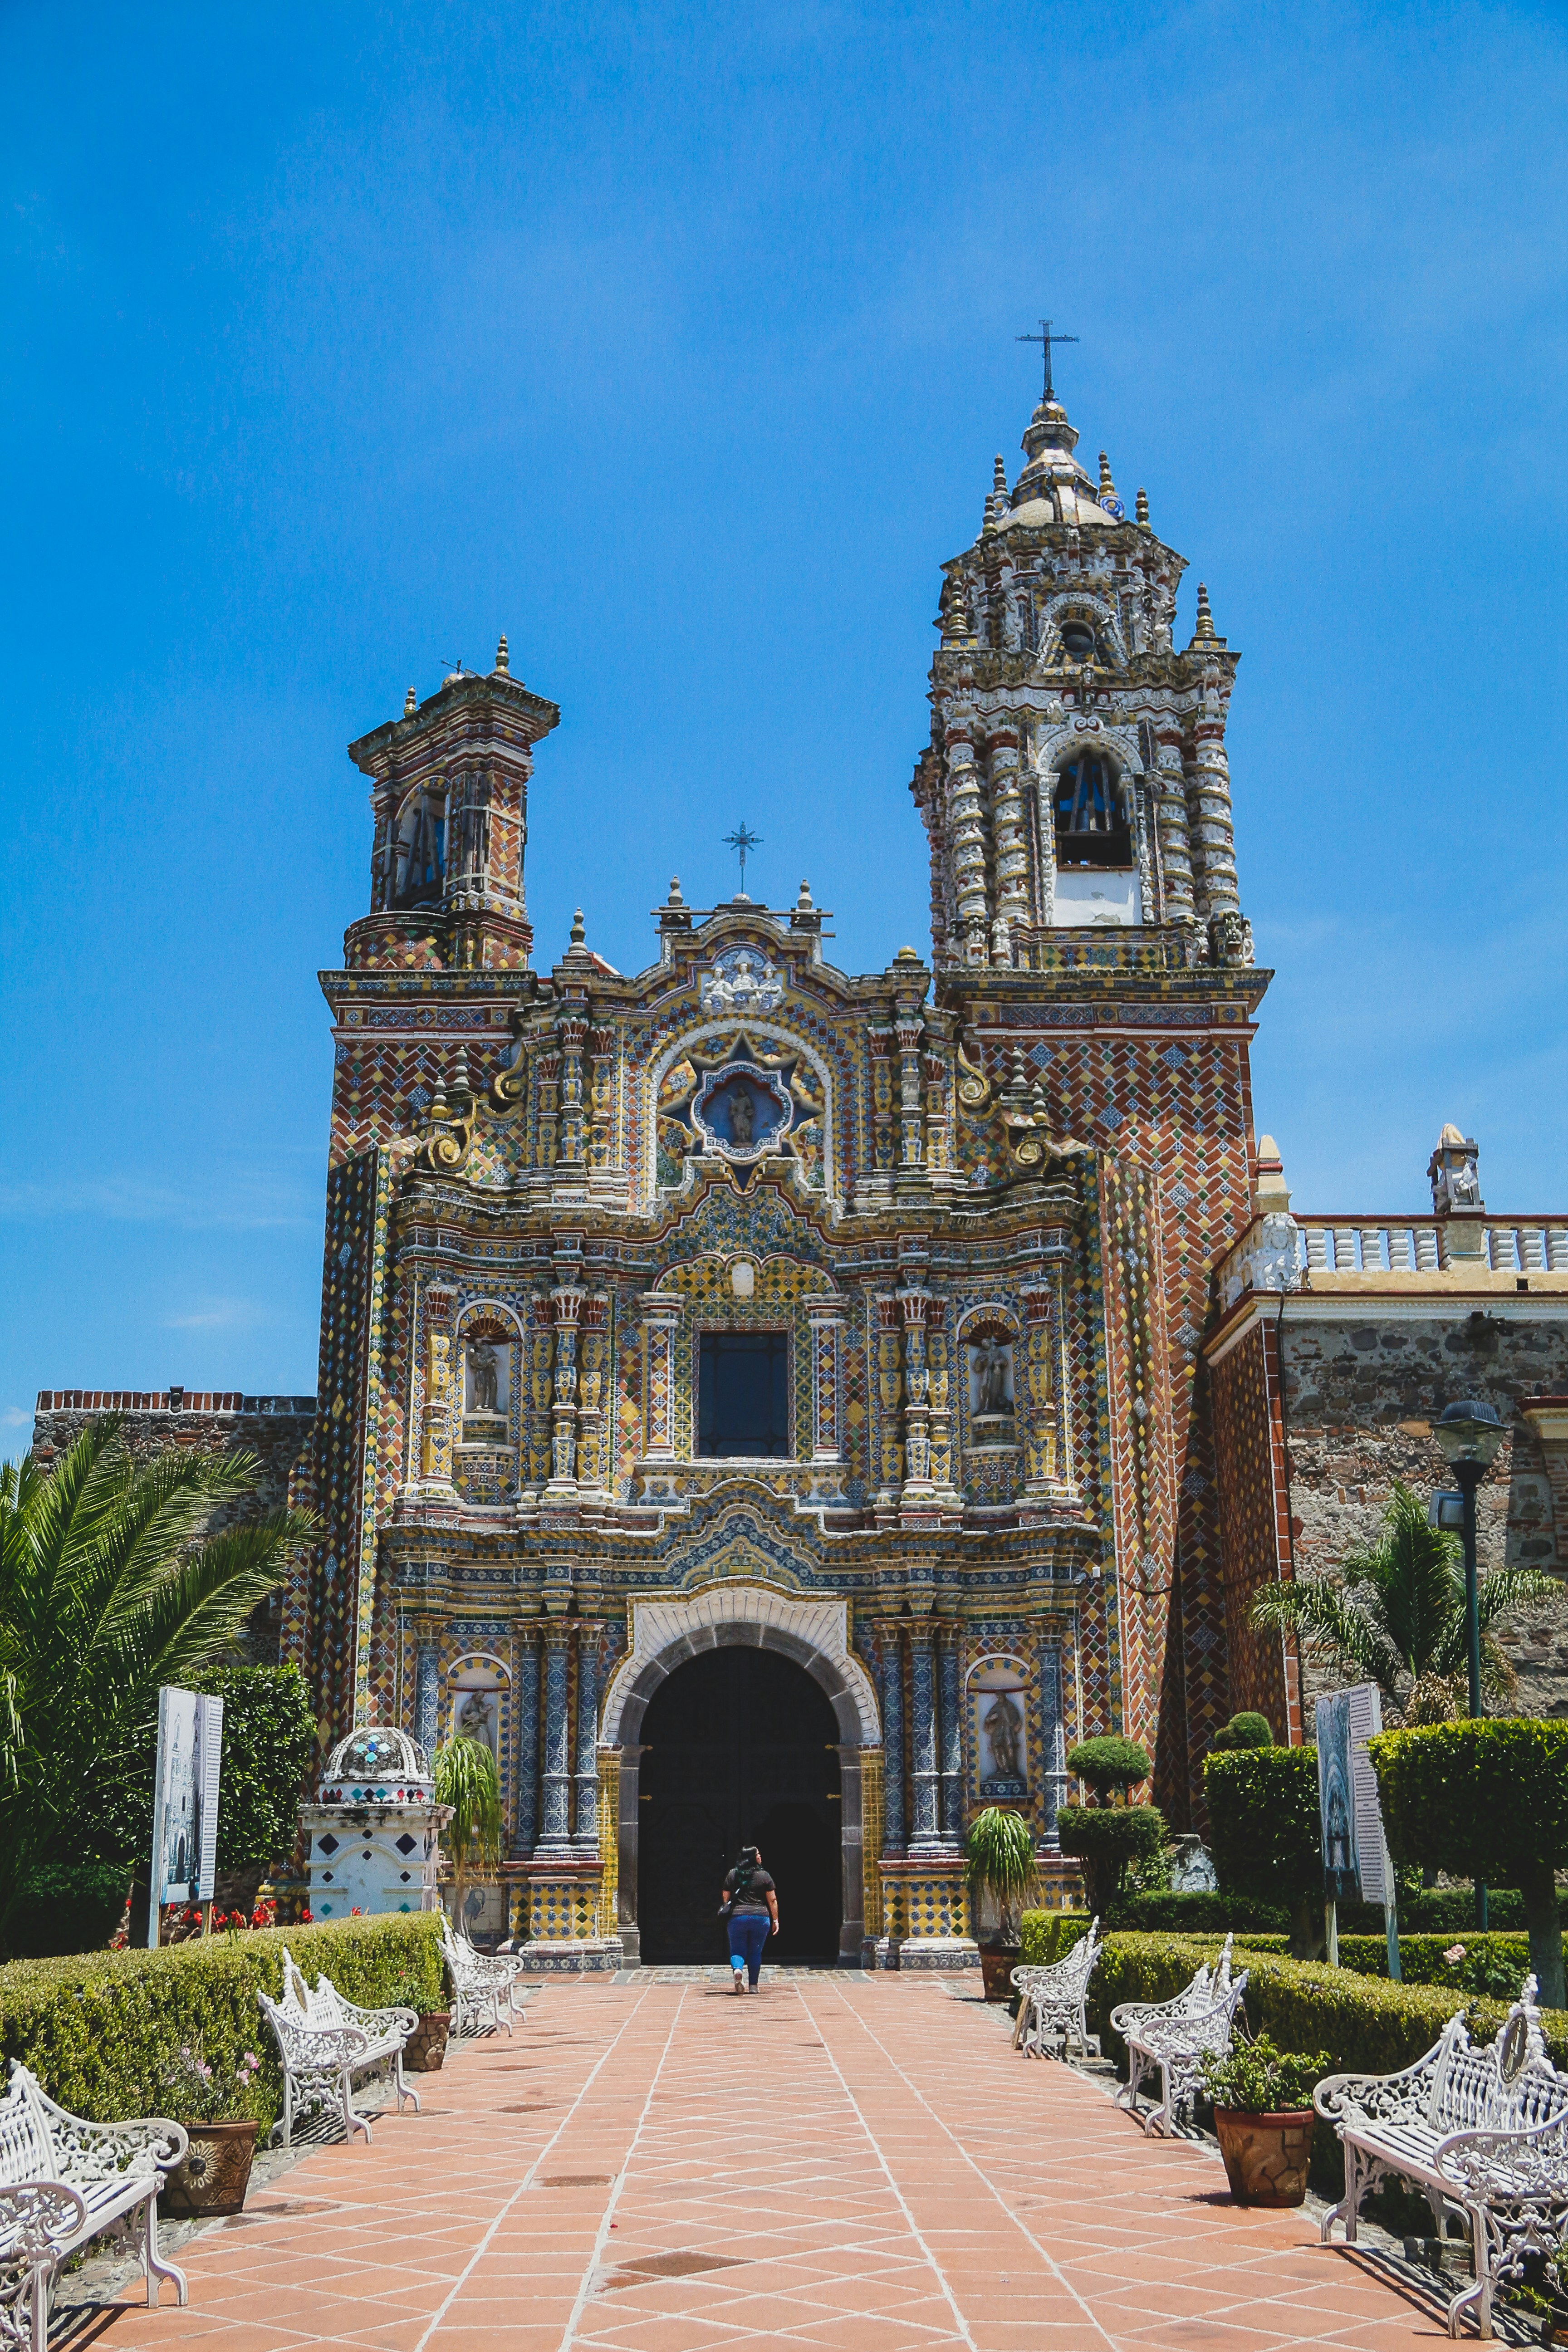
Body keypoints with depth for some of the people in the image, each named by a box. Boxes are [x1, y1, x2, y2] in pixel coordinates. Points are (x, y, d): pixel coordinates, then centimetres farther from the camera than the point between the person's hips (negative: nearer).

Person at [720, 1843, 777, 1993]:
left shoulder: (732, 1874, 4)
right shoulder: (764, 1876, -1)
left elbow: (726, 1898, 9)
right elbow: (773, 1900, 0)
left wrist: (728, 1912, 24)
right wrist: (776, 1920, 6)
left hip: (737, 1918, 1)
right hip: (760, 1918, -1)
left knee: (737, 1952, 7)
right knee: (755, 1953, 11)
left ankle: (737, 1969, -23)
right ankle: (753, 1985, 11)